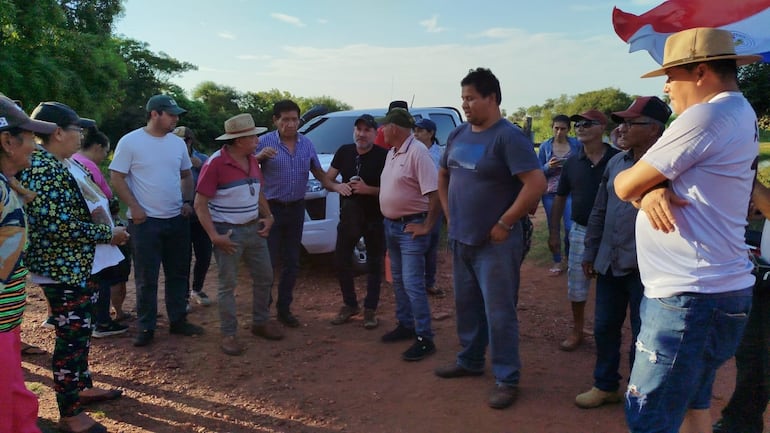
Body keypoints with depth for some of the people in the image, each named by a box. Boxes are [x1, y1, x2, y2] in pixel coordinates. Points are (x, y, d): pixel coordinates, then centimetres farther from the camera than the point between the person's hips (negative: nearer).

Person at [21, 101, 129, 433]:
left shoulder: (62, 164, 10)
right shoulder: (43, 169, -21)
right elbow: (58, 224, -27)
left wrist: (102, 211, 7)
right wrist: (107, 233, -18)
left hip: (81, 265, 10)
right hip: (63, 269, -10)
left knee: (81, 332, 21)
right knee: (71, 338, 0)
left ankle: (82, 387, 37)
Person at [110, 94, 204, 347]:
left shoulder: (178, 143, 7)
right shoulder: (130, 142, -8)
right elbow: (117, 178, -7)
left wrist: (187, 201, 4)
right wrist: (134, 208, -14)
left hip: (177, 220, 5)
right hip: (145, 221, -5)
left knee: (178, 274, 13)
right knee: (146, 279, 3)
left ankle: (178, 321, 26)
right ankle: (146, 328, 15)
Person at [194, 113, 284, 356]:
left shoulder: (252, 160, 6)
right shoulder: (216, 163, -17)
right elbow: (200, 204, -16)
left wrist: (268, 217, 3)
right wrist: (214, 236, -21)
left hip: (254, 229, 7)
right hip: (228, 232, -7)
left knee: (264, 277, 14)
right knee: (228, 285, 2)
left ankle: (261, 323, 31)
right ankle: (228, 335, 14)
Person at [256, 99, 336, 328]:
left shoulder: (307, 143, 6)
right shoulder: (264, 142, -8)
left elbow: (319, 173, 15)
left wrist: (336, 187, 0)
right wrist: (259, 156, -27)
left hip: (296, 209, 5)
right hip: (271, 208, -4)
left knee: (292, 262, 11)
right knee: (268, 262, -3)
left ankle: (284, 309, 24)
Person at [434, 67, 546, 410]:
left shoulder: (508, 136, -14)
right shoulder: (458, 135, 9)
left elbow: (536, 184, -21)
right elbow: (443, 176, 22)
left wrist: (504, 224, -18)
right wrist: (450, 215, 12)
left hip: (495, 244, -7)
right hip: (460, 240, 7)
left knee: (498, 313, 0)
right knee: (466, 306, 18)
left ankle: (507, 380, 14)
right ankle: (469, 361, 36)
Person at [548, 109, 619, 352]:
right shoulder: (572, 162, 2)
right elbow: (560, 199, 8)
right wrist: (553, 232, 5)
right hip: (580, 231, 3)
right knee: (576, 285, 11)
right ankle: (577, 332, 28)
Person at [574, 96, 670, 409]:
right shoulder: (615, 163, 7)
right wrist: (590, 253, 14)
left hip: (645, 269, -6)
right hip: (610, 264, 6)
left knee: (642, 335, 9)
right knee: (604, 328, 16)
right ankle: (605, 386, 34)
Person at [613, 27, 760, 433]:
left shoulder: (704, 116, -17)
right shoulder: (736, 114, 17)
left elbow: (625, 186, -13)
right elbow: (644, 186, 11)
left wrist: (636, 182, 10)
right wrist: (652, 192, -12)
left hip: (689, 299, -11)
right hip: (711, 292, 11)